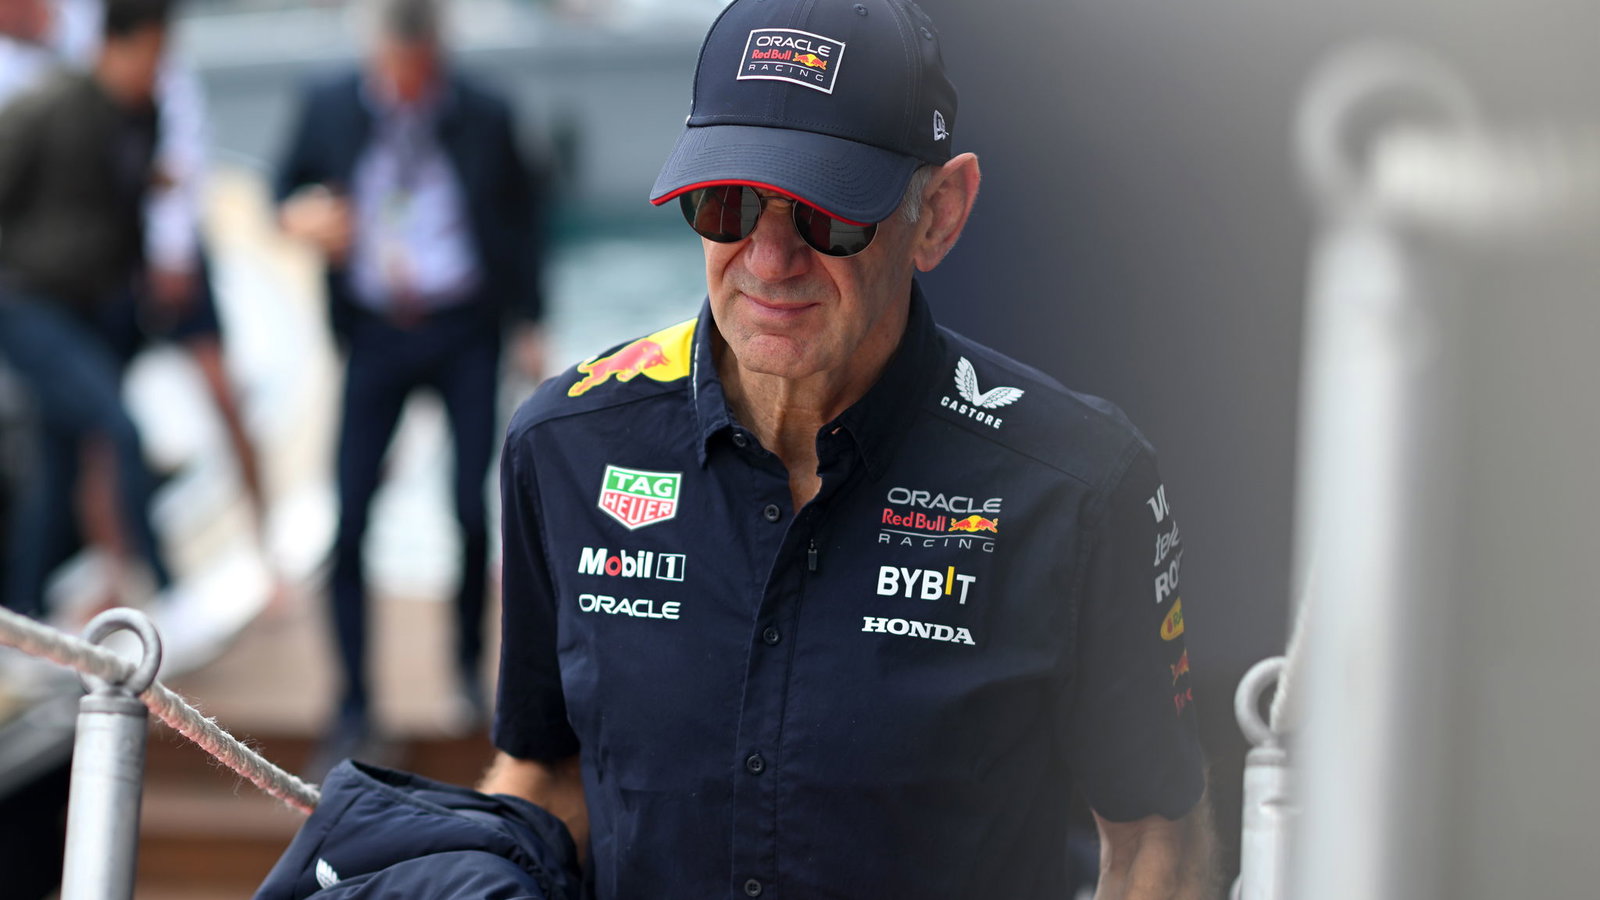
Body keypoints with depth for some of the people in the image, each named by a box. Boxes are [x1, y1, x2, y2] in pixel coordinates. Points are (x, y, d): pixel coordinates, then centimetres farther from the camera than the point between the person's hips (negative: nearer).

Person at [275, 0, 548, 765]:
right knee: (349, 522, -5)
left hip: (464, 334, -1)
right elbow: (290, 184, 13)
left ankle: (469, 662, 23)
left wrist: (528, 325, 4)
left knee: (474, 512, -3)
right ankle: (354, 707, 4)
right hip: (377, 335, 1)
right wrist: (298, 216, -11)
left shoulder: (484, 119, -3)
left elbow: (520, 220, 7)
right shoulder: (330, 109, -1)